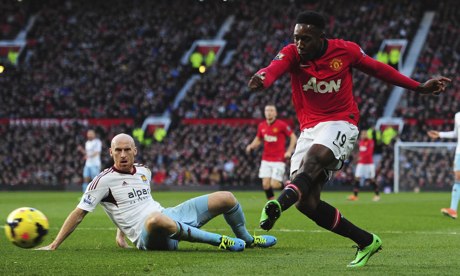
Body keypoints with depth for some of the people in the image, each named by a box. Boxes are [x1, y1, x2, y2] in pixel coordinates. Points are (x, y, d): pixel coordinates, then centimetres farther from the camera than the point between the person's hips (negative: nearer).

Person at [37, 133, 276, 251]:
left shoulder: (144, 171, 15)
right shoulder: (104, 180, -6)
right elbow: (79, 213, -6)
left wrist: (121, 230, 25)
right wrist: (54, 245, -10)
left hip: (170, 216, 8)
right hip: (147, 235, -7)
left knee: (226, 198, 2)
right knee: (156, 219, -48)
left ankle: (247, 239, 31)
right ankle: (219, 241, -33)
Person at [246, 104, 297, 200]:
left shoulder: (281, 125, -9)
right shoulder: (261, 126, 5)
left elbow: (293, 137, -3)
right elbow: (258, 139, 20)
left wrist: (289, 151, -11)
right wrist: (251, 146, 0)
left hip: (278, 160, -5)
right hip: (266, 160, 5)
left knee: (274, 185, -11)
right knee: (265, 184, -4)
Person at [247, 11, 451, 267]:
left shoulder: (346, 50, -4)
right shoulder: (292, 53, -5)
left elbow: (379, 69, 12)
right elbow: (274, 69, -28)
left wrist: (420, 87, 15)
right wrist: (262, 79, -54)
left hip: (340, 123, -3)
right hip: (309, 128, 3)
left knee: (313, 157, -37)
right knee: (307, 203, -7)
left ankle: (280, 203, -62)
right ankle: (366, 242, 6)